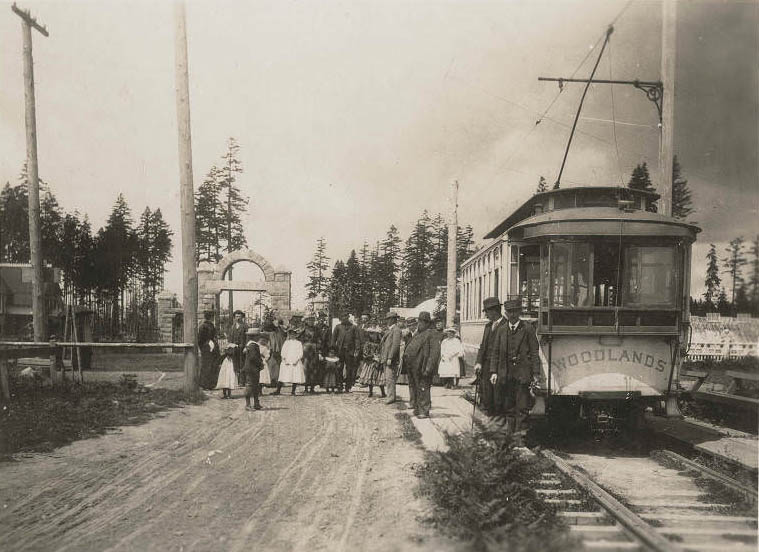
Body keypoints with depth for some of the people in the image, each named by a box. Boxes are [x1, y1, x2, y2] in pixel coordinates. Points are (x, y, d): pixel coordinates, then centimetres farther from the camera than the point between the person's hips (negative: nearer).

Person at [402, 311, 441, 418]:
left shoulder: (431, 334, -7)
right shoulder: (417, 334, 20)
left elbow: (435, 352, -14)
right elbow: (410, 348, 26)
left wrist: (429, 368, -20)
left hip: (422, 367, -8)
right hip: (413, 367, 8)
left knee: (423, 389, -6)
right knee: (415, 389, 15)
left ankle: (424, 411, -1)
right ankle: (417, 408, 25)